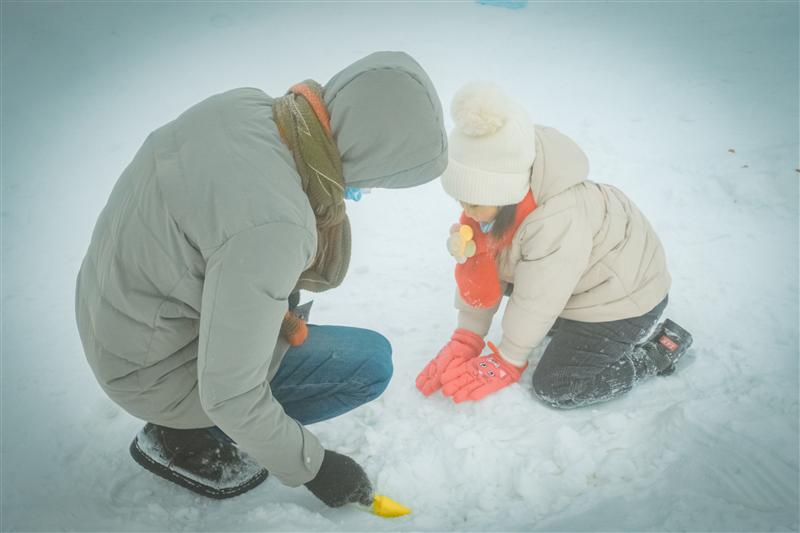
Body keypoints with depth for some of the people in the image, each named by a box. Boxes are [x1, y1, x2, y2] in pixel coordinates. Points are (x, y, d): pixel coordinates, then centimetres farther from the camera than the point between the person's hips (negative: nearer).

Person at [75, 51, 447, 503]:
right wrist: (311, 468, -12)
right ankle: (184, 439, 5)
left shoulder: (246, 105, -12)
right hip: (155, 368, -8)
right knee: (372, 362, -7)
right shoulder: (272, 225, -35)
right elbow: (229, 395, -26)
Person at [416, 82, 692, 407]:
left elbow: (537, 301, -26)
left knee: (555, 388, -8)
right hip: (585, 281, 8)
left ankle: (660, 348, 4)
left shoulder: (558, 219, -41)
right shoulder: (495, 197, -17)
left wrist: (507, 363, -11)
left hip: (625, 293, -8)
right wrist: (466, 339, -8)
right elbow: (484, 273, -6)